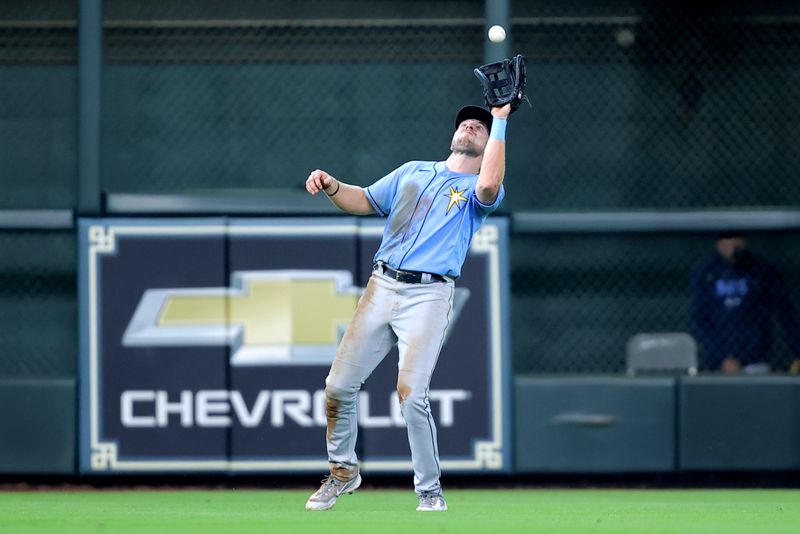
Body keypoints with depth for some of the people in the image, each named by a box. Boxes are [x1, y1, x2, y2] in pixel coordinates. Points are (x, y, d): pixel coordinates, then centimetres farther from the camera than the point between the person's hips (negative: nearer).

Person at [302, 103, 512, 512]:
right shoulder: (413, 171, 20)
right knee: (338, 386, 2)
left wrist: (500, 122, -15)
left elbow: (490, 185, -19)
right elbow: (364, 202, 21)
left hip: (428, 295, -4)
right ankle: (343, 471, 22)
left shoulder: (476, 189, 6)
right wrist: (331, 187, 0)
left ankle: (430, 491, 0)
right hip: (382, 286, 4)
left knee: (411, 397, -15)